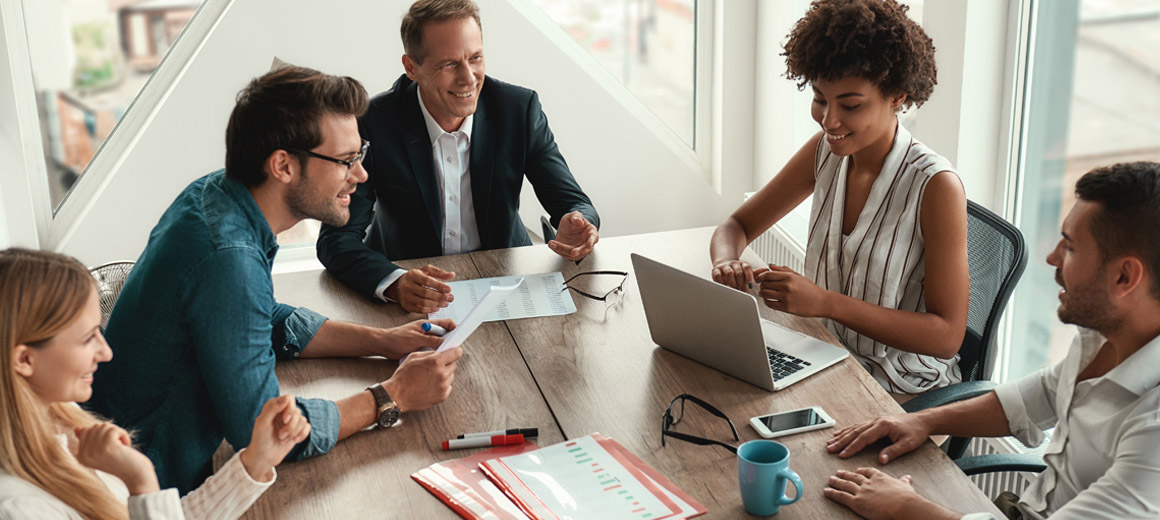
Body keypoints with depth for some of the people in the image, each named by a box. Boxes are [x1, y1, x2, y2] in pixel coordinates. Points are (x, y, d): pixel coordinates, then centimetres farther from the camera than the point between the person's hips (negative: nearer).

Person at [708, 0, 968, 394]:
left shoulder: (935, 186, -19)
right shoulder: (825, 151, -1)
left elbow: (947, 337, -19)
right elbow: (737, 225, 8)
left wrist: (825, 302, -29)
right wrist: (726, 263, -17)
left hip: (907, 398, -6)